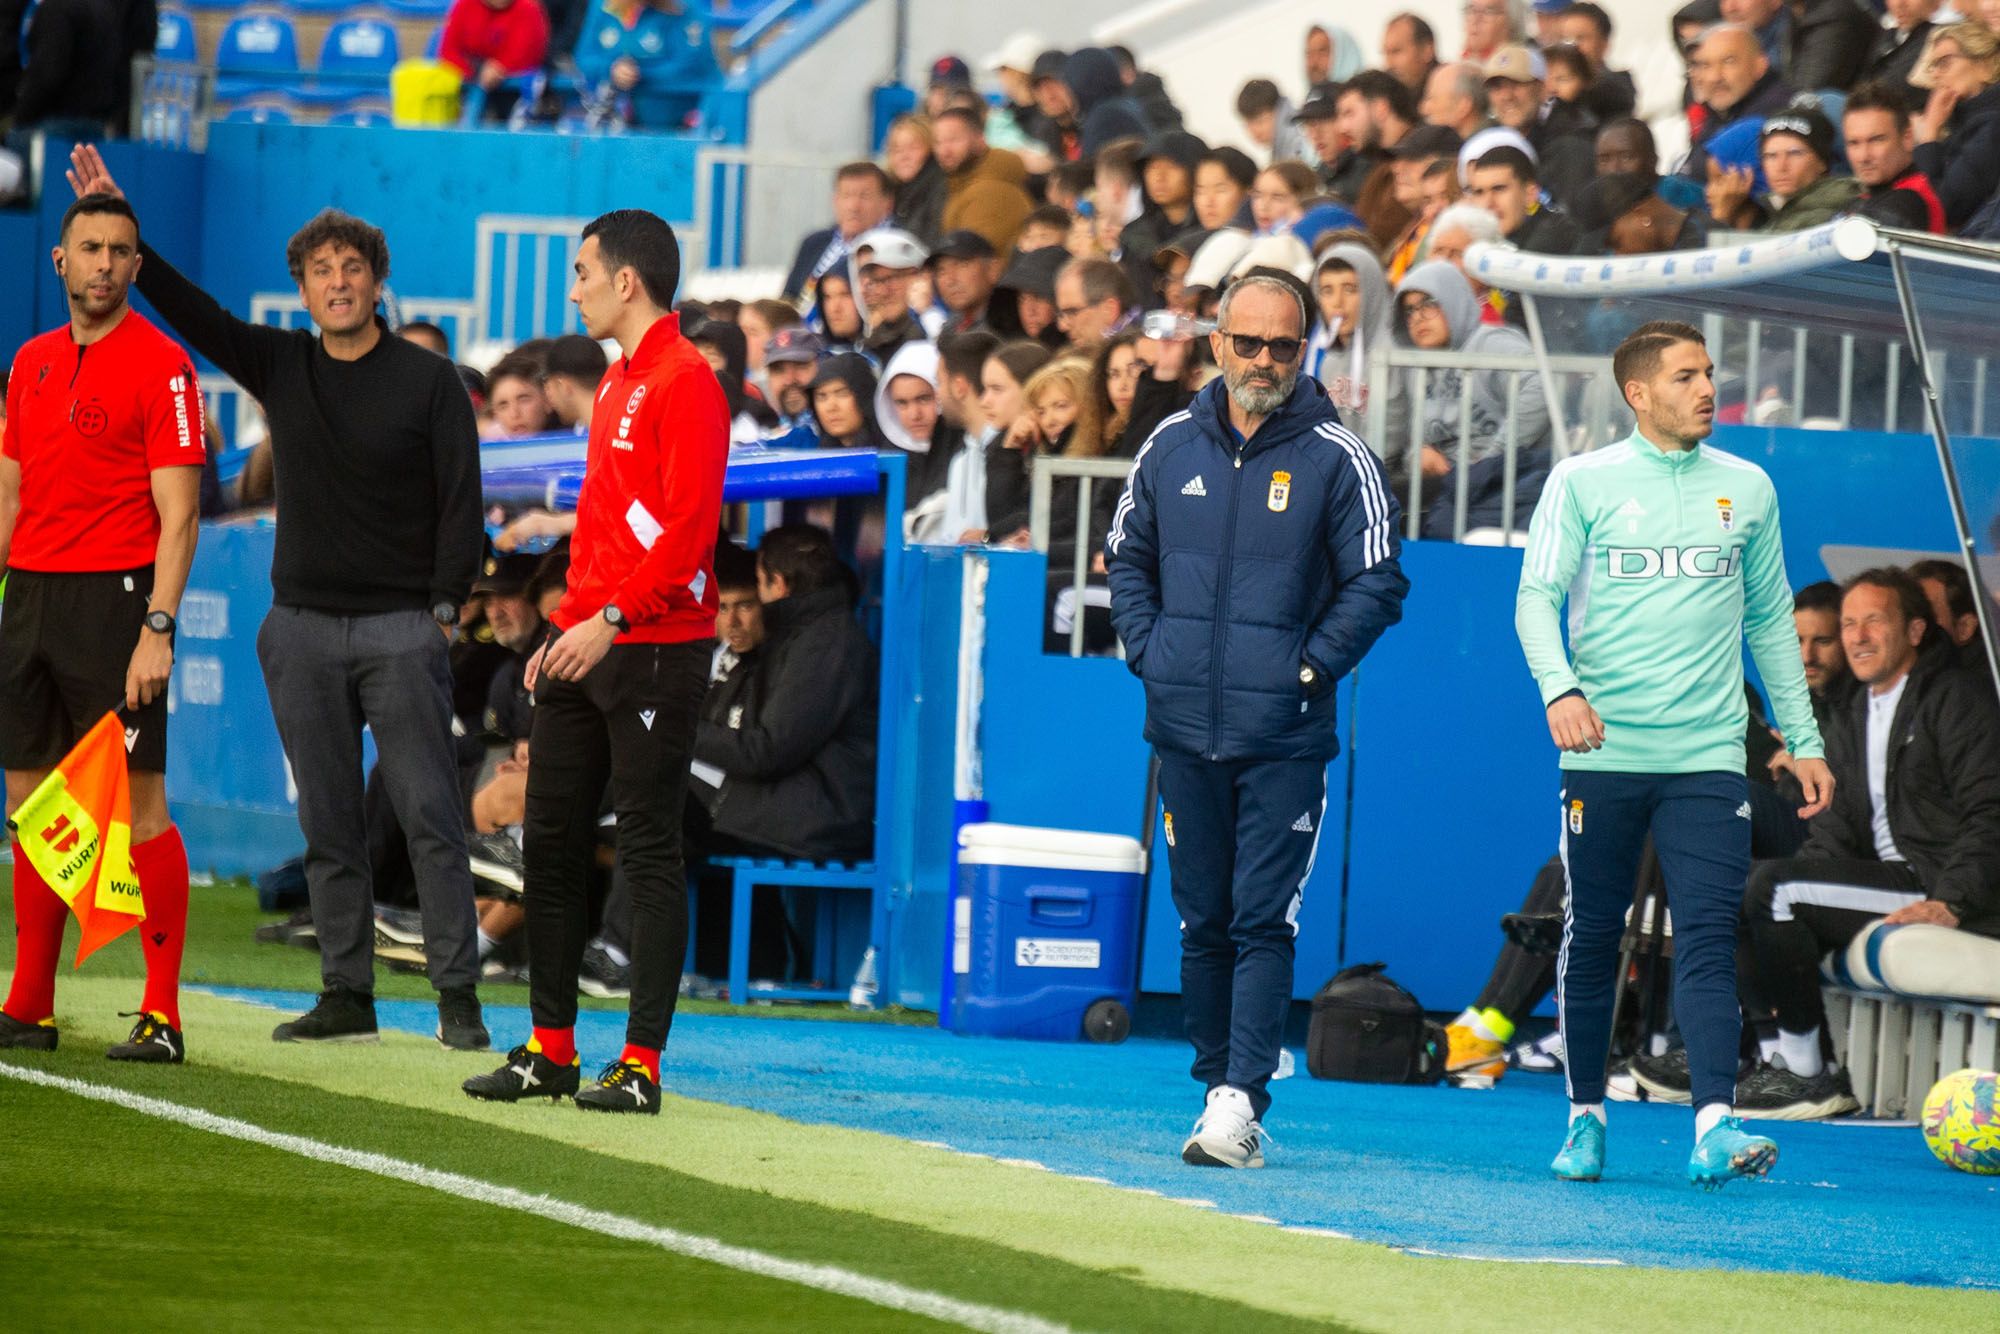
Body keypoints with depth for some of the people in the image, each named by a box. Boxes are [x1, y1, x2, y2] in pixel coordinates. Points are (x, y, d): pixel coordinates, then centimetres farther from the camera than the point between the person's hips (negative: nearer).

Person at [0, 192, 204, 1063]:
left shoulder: (160, 363, -6)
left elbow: (178, 514, -10)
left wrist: (158, 630, -17)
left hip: (112, 598, -7)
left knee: (138, 803, -7)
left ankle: (163, 1015, -5)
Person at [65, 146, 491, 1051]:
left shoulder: (427, 381, -2)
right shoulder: (281, 366, 9)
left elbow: (461, 502, -3)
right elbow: (189, 311, 5)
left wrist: (443, 610, -10)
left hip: (400, 629, -4)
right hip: (301, 629, 4)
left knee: (428, 814, -7)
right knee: (328, 824, 6)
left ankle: (457, 994, -5)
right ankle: (346, 995, 11)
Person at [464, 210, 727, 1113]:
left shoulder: (684, 382, -11)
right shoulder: (619, 381, 19)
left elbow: (689, 527, -19)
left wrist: (611, 619, -24)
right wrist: (566, 629, 17)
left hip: (653, 652, -10)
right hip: (587, 646, 10)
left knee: (649, 854, -5)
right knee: (549, 844, 9)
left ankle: (641, 1063, -4)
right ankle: (551, 1049, 15)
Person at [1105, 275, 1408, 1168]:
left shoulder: (1336, 457, -2)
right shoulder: (1172, 446, 9)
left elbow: (1378, 584, -1)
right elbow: (1128, 555, 19)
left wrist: (1310, 667, -9)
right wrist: (1147, 651, 6)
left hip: (1285, 735, -4)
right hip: (1184, 726, 4)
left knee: (1264, 920, -9)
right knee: (1202, 919, 9)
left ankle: (1243, 1100, -14)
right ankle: (1217, 1084, 17)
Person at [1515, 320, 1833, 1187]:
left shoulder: (1747, 489, 11)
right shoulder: (1582, 483, 3)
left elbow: (1770, 620, 18)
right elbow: (1537, 597, -2)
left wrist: (1803, 739, 15)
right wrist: (1559, 687, -21)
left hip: (1707, 755, 1)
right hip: (1603, 752, -1)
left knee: (1708, 938, -11)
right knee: (1592, 940, 6)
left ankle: (1714, 1125, -21)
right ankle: (1585, 1117, 20)